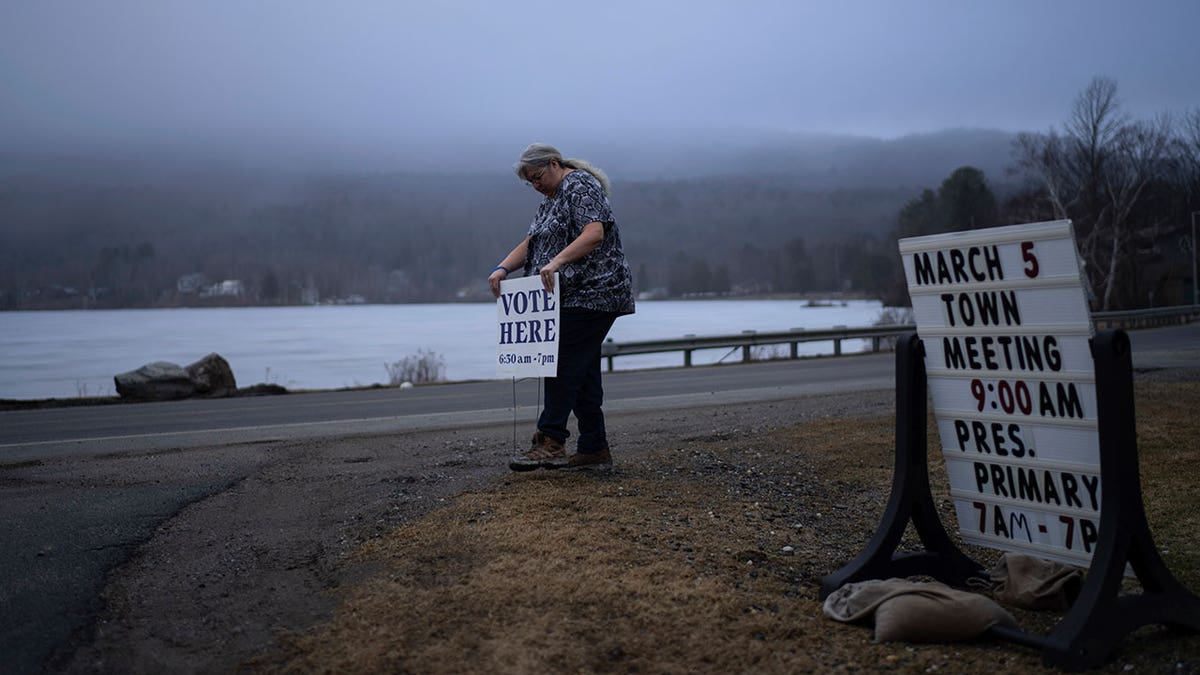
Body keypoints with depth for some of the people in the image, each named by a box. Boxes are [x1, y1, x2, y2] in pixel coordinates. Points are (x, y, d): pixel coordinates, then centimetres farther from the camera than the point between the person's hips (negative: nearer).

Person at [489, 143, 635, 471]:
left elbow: (594, 233, -23)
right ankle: (594, 447, 12)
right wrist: (502, 268, 1)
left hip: (589, 294, -10)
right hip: (572, 298, 10)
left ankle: (550, 442, -14)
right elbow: (530, 243, 18)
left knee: (565, 365, -13)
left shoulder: (581, 186, -8)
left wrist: (557, 261, -34)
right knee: (582, 371, 8)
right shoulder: (551, 200, 23)